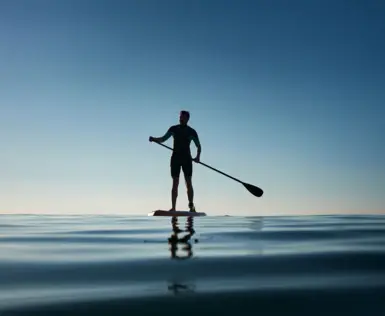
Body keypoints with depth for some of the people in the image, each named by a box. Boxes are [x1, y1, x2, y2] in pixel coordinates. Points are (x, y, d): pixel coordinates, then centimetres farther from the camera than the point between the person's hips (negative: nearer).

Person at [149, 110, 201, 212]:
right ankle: (173, 207, -3)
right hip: (176, 158, 1)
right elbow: (163, 139, 7)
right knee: (175, 183, -2)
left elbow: (198, 146, 8)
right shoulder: (174, 129, 9)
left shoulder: (192, 131, 6)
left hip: (187, 158, -1)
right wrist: (154, 139, -12)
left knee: (188, 183, -3)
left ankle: (191, 206, 1)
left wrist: (198, 156, -8)